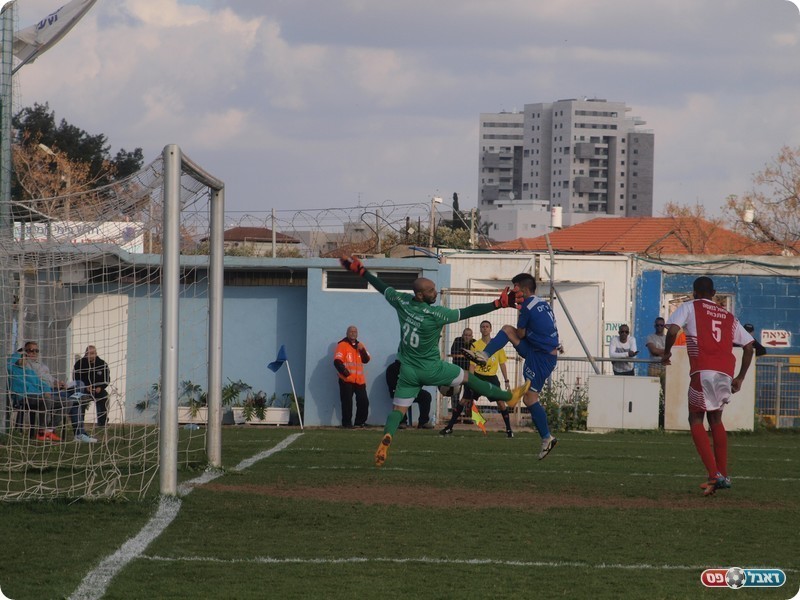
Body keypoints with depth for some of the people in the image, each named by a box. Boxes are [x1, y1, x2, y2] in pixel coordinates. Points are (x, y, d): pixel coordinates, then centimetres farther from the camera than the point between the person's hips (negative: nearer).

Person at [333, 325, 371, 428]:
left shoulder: (359, 345, 18)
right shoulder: (342, 345, -1)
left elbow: (366, 360, 11)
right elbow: (337, 361, -10)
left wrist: (362, 350, -4)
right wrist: (344, 371, -20)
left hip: (359, 380, 5)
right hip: (346, 380, -5)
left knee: (364, 401, 2)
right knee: (347, 402, -5)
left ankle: (360, 422, 13)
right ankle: (347, 423, 2)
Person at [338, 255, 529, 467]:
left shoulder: (401, 302, -9)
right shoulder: (435, 314, -24)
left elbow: (381, 287, 6)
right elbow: (468, 312, -22)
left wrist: (360, 271, 21)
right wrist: (499, 303, -19)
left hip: (408, 370, 4)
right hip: (431, 369, -4)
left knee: (398, 409, 4)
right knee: (467, 377, 16)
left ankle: (386, 438, -26)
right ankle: (508, 396, 32)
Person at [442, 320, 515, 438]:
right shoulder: (475, 345, -2)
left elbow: (502, 364, 8)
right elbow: (472, 365, -2)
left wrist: (506, 380, 5)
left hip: (492, 377, 0)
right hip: (478, 376, 0)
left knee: (501, 402, -11)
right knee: (463, 401, -4)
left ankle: (509, 429, 3)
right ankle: (449, 427, 5)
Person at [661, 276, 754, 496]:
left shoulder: (689, 307, 12)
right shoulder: (728, 317, 25)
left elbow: (672, 330, -6)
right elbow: (749, 345, 21)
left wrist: (666, 353, 11)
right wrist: (740, 377, 26)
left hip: (703, 371, -5)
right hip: (726, 373, 5)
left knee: (696, 420, 7)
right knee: (715, 419, 23)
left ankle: (714, 474, -9)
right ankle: (723, 476, 21)